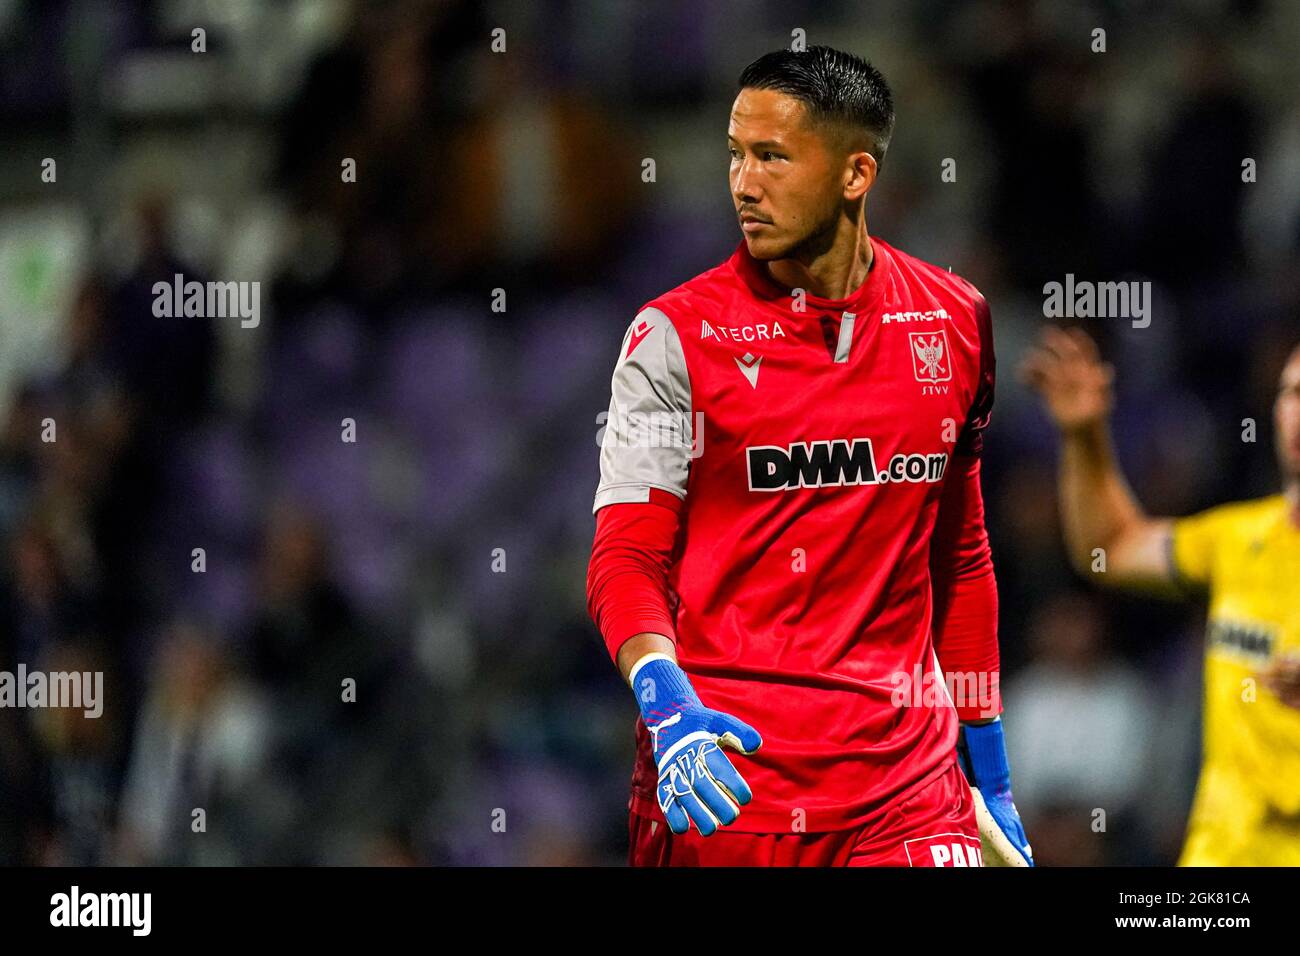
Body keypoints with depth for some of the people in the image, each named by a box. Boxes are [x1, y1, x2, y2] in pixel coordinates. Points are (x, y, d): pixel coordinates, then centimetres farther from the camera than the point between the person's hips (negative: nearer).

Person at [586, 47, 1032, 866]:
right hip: (725, 778, -2)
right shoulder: (676, 335, -2)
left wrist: (990, 768, 17)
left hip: (909, 779, 2)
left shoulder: (956, 322, 8)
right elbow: (627, 556, -6)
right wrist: (668, 703, -24)